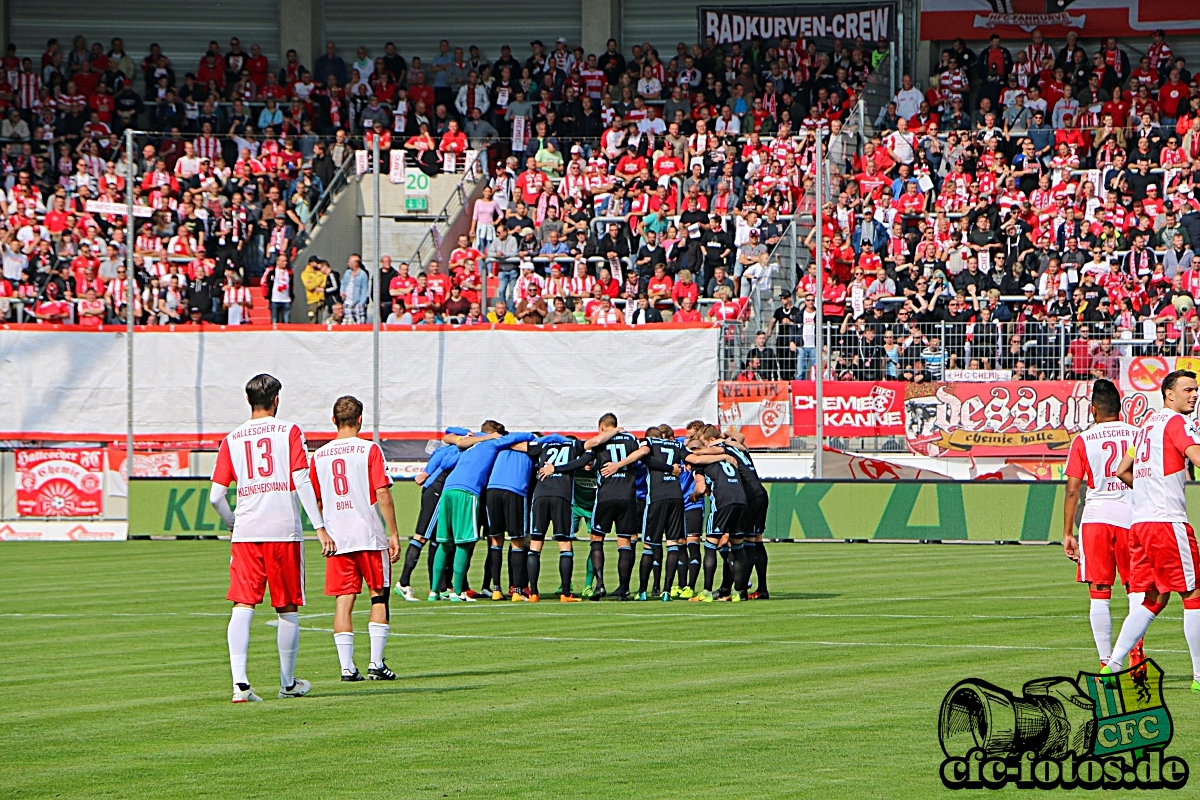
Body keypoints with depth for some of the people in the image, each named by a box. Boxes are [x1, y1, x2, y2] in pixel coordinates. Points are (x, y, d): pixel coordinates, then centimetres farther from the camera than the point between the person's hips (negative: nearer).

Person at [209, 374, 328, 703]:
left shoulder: (232, 440, 8)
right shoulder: (289, 432, 1)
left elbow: (216, 496, 6)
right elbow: (301, 482, -9)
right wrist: (320, 527, -9)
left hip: (245, 532, 2)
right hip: (284, 532, -2)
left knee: (243, 607, -3)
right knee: (287, 610, 11)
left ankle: (240, 682, -19)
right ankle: (288, 683, 22)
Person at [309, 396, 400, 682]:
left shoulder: (319, 455, 6)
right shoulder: (370, 449, -5)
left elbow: (315, 500, 11)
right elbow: (383, 494, -10)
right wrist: (394, 534, -6)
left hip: (336, 539, 3)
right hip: (370, 535, -3)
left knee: (343, 601, 4)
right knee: (379, 597, 8)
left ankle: (347, 667, -1)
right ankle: (376, 663, 3)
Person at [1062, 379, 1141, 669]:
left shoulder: (1083, 441, 2)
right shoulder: (1137, 435, 6)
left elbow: (1072, 490, -1)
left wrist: (1068, 534, 3)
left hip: (1096, 518, -1)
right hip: (1131, 517, 1)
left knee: (1099, 595, 1)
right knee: (1137, 589, 12)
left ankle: (1106, 663, -3)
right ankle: (1137, 655, -6)